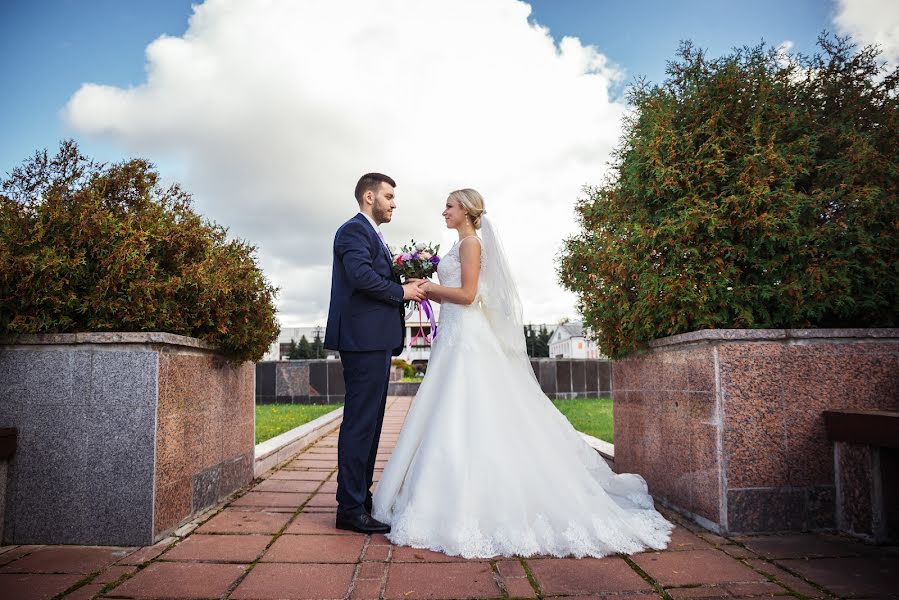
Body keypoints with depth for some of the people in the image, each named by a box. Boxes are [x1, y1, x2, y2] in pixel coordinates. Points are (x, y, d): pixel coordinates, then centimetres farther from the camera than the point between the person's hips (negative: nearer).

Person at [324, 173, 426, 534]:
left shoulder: (372, 235, 26)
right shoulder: (354, 230, -7)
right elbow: (361, 275, -22)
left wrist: (409, 282, 6)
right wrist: (402, 291, -12)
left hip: (375, 341, 11)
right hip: (364, 338, -11)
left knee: (368, 422, 13)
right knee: (360, 422, -8)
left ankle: (361, 498, 21)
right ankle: (350, 509, -3)